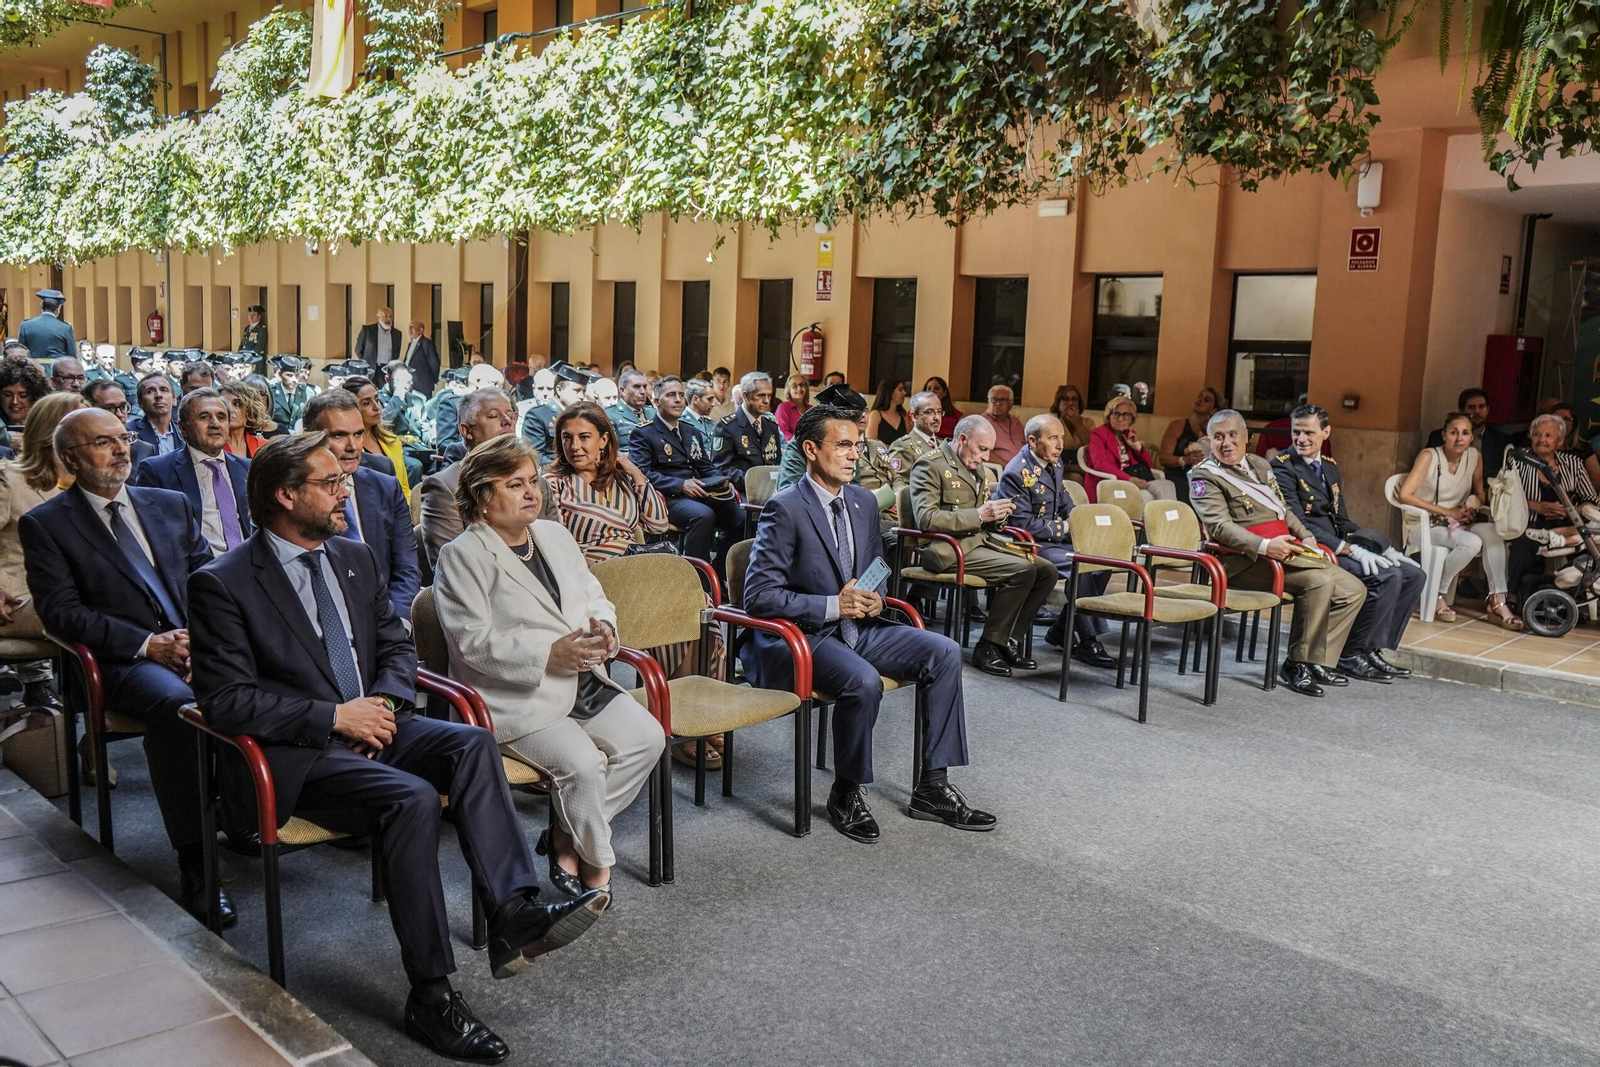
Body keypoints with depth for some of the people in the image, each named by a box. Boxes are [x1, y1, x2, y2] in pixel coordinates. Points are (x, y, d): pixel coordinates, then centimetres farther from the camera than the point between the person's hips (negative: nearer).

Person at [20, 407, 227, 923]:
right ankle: (193, 864, -31)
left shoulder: (173, 505, 19)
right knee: (174, 703, -37)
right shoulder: (45, 525, 6)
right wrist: (147, 644, -15)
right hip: (122, 663, -4)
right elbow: (61, 612, -3)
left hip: (198, 646, 4)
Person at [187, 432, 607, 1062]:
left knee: (471, 743, -23)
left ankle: (514, 911, -33)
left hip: (370, 725, 6)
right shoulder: (224, 583, -7)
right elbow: (224, 700, -13)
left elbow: (397, 646, 18)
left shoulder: (354, 559, 12)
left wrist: (384, 700, -4)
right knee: (412, 797, -31)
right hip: (293, 755, -6)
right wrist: (334, 716, -18)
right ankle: (431, 995, -24)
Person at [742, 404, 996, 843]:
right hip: (801, 637, -7)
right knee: (863, 681, -34)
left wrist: (874, 598, -2)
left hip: (856, 627, 8)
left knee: (945, 652, -9)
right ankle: (846, 794, -9)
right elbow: (759, 595, -19)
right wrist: (834, 606, -23)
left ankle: (932, 787, -2)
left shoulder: (864, 501, 9)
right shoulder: (785, 509, -14)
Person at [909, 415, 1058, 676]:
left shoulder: (982, 468, 17)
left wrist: (998, 512, 0)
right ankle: (987, 647, -12)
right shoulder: (931, 465, -8)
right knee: (1023, 571, -24)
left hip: (982, 540, 9)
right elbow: (925, 518, -20)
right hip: (950, 547, -8)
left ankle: (1009, 640, 3)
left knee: (1046, 570, -7)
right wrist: (979, 515, -23)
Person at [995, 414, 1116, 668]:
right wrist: (1064, 529, -17)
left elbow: (1066, 505, 19)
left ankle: (1062, 631, 3)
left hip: (1055, 539, 9)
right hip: (1029, 545, -9)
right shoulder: (1017, 473, -17)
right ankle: (1086, 642, -14)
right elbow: (1022, 523, -20)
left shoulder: (1055, 464, 10)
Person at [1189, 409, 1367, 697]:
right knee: (1320, 581, -28)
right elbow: (1219, 526, -15)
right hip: (1246, 561, -8)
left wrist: (1306, 537, 8)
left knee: (1353, 590, -1)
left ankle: (1318, 662, 2)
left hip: (1289, 550, 8)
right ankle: (1298, 664, -15)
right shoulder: (1204, 475, -2)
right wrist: (1264, 546, -28)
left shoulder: (1260, 464, 22)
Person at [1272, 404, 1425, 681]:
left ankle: (1372, 648, 3)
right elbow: (1298, 525, -19)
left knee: (1414, 575, 2)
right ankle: (1349, 655, -11)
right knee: (1387, 577, -24)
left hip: (1337, 548, 9)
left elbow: (1343, 522, 20)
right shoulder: (1283, 466, -9)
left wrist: (1387, 550, 6)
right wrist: (1351, 550, -25)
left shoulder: (1330, 467, 18)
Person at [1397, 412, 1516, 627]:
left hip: (1456, 524, 5)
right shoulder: (1429, 456, -11)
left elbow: (1480, 493, 19)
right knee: (1471, 542, -31)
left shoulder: (1475, 457, 4)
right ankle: (1438, 597, -14)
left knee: (1492, 531, -25)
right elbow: (1404, 495, -20)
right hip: (1424, 526, -5)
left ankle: (1498, 603, -24)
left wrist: (1473, 503, -7)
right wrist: (1447, 512, -18)